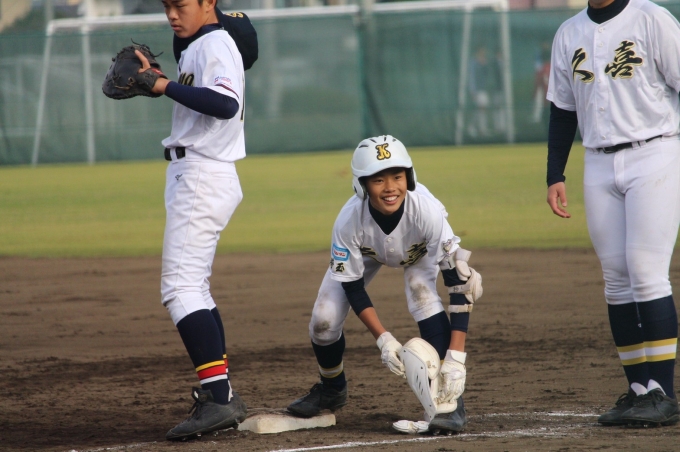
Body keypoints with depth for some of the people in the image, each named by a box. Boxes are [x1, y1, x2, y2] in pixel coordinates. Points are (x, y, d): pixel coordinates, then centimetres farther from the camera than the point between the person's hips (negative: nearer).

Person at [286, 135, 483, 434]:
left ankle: (448, 399, -20)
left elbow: (459, 282, -41)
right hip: (368, 252, 1)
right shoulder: (349, 221, -39)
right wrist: (383, 339, -35)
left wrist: (456, 357, -47)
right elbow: (352, 287, -24)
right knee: (324, 320, -9)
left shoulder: (427, 211, -43)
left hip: (419, 252, -1)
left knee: (423, 296, -30)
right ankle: (331, 389, 25)